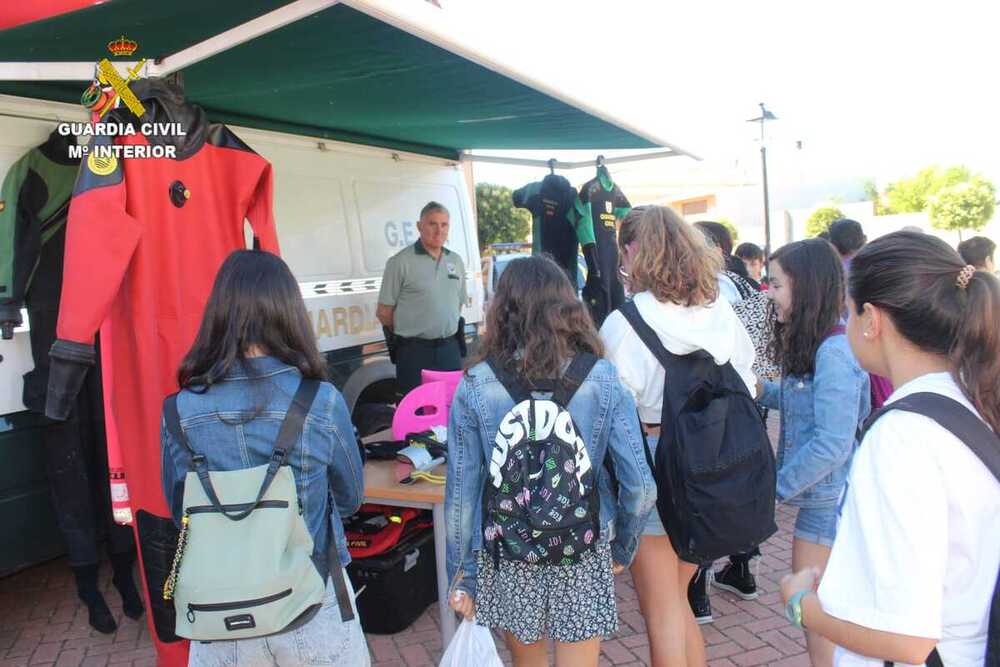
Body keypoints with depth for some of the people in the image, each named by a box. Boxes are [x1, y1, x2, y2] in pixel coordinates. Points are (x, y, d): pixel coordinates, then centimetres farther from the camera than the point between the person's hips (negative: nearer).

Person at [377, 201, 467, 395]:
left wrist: (443, 329, 12)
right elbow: (383, 312, -6)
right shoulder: (400, 262, -8)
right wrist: (409, 333, 3)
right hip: (414, 351, -5)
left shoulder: (456, 261, 10)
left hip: (450, 349, 5)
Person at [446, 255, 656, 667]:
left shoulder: (474, 386, -11)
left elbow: (461, 491, -8)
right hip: (584, 556, 0)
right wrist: (622, 549, 7)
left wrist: (461, 575, 4)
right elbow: (640, 486, -10)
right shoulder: (602, 379, -10)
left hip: (507, 559, 1)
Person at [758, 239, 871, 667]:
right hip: (822, 497, 9)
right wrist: (762, 391, 3)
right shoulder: (813, 345, 7)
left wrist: (776, 486, -16)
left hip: (829, 500, -9)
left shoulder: (834, 351, -22)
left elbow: (832, 444, -25)